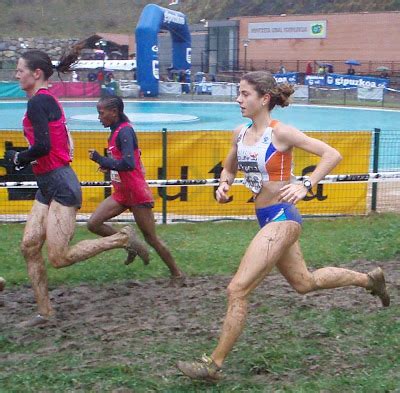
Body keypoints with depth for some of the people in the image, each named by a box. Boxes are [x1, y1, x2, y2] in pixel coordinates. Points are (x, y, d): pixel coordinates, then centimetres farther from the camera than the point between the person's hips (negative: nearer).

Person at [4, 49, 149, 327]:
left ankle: (122, 238, 3)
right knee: (29, 246, 7)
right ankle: (45, 312, 15)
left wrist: (18, 158, -5)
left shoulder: (38, 101, -14)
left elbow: (42, 147, -24)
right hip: (48, 186, 10)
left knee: (59, 258, -7)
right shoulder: (48, 99, 15)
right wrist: (23, 158, 8)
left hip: (60, 186, -10)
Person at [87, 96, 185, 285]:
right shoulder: (116, 132, 9)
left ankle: (177, 275, 18)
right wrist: (108, 165, 5)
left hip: (137, 193, -9)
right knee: (93, 223, -4)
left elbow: (128, 163, -31)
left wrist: (101, 160, -22)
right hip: (121, 193, 9)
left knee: (151, 238, 2)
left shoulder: (125, 131, -19)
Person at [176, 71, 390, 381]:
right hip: (267, 218, 9)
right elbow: (229, 169, 21)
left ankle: (214, 365, 0)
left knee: (238, 289, -11)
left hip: (282, 218, -9)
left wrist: (306, 186, -27)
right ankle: (369, 279, 45)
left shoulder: (281, 132, -15)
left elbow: (332, 154, -16)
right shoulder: (240, 133, 5)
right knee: (305, 282, 25)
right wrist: (224, 185, -1)